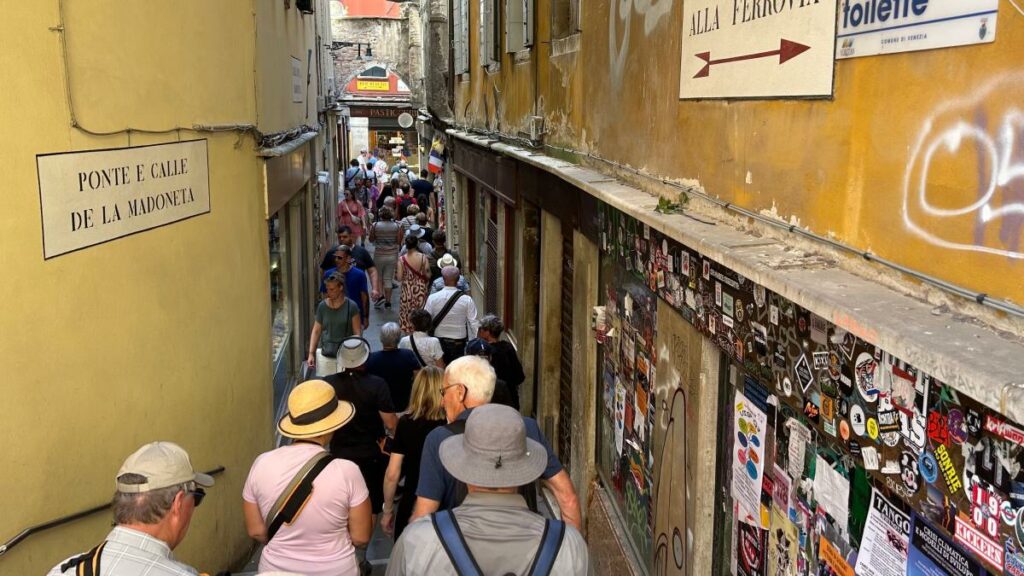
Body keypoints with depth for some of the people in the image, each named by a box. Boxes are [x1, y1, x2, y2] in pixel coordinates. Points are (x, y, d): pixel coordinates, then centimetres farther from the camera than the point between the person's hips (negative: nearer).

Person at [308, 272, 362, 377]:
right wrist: (311, 353, 3)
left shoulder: (351, 307, -3)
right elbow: (316, 331, 9)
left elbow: (357, 333, -1)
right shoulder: (322, 306, 3)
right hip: (324, 355, 2)